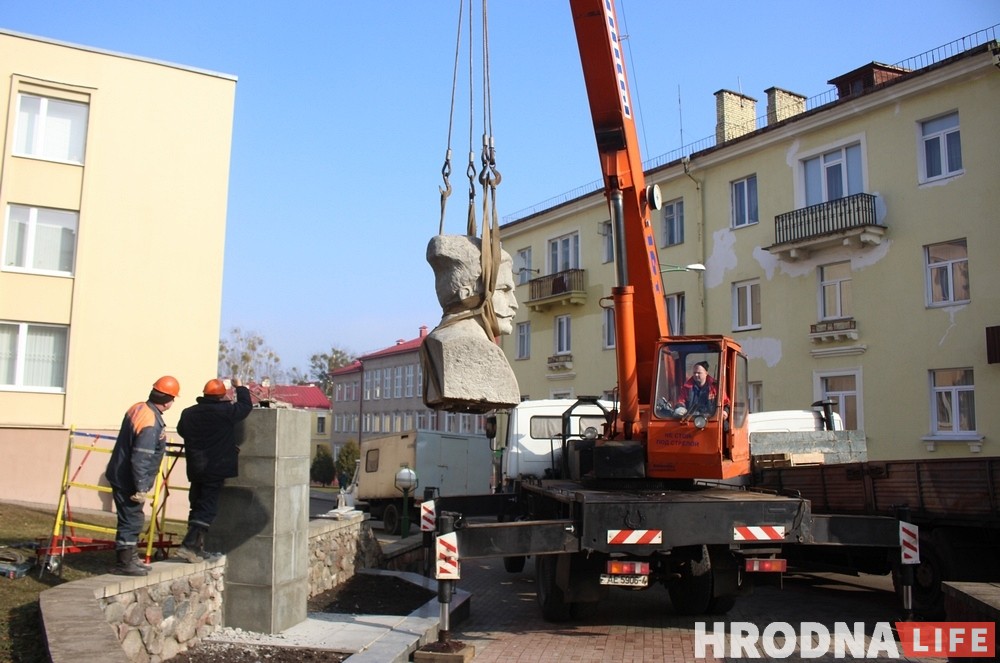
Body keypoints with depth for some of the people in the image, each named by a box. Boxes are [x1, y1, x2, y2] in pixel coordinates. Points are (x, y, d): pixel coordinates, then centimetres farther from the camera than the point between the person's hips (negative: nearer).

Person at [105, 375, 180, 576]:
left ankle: (130, 558, 31)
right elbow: (140, 460, -27)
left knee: (132, 519, 19)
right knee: (132, 520, 0)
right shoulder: (151, 424, -26)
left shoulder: (138, 409, 3)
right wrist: (141, 489, -21)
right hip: (128, 481, -10)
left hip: (121, 475, 10)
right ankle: (124, 564, 9)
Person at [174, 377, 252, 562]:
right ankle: (189, 545, -12)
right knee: (207, 508, -3)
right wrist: (240, 388, 14)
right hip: (215, 469, -6)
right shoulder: (225, 411, -13)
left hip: (195, 468, 6)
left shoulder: (188, 413, 5)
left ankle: (196, 547, 19)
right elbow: (246, 406, -1)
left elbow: (181, 431, 21)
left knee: (197, 506, 15)